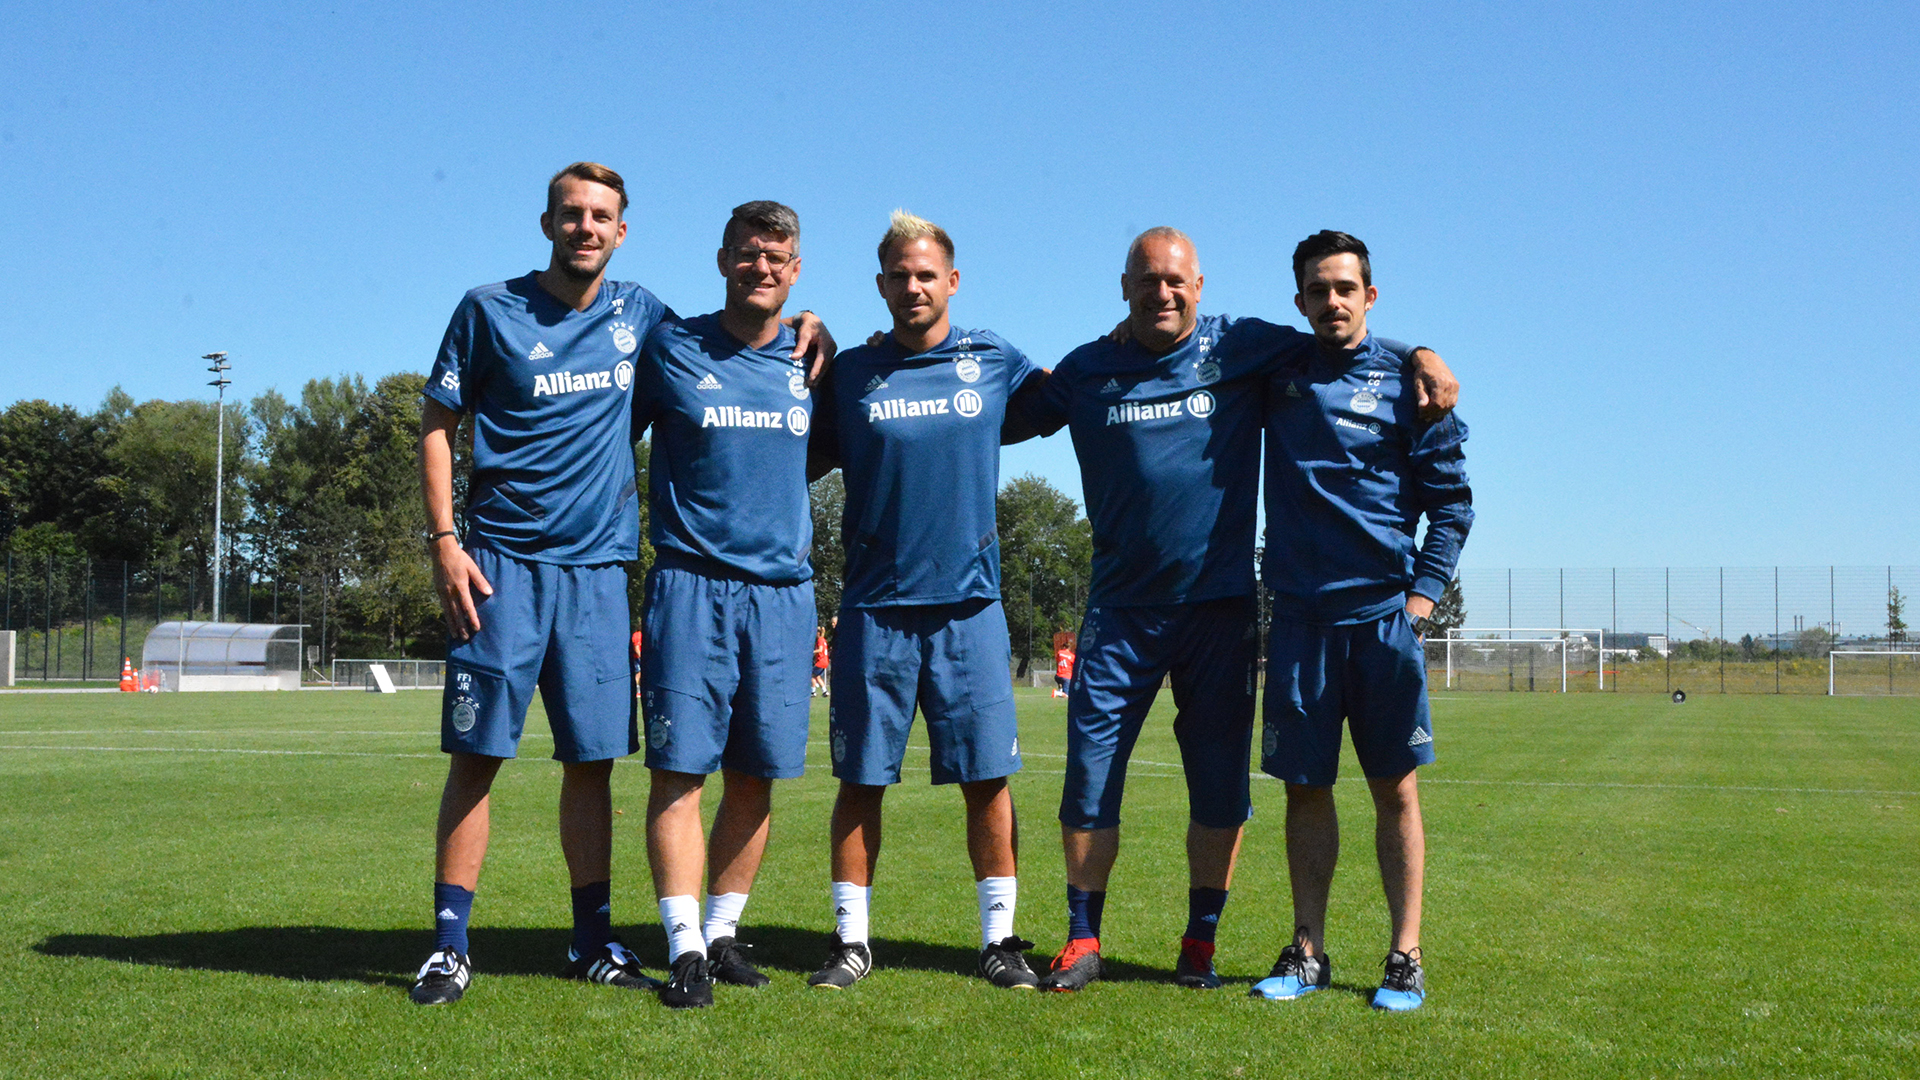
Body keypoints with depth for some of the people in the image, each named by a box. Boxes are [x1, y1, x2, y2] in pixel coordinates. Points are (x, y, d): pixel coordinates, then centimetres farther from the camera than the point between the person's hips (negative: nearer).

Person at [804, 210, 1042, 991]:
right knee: (861, 779, 3)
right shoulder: (848, 373, 7)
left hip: (969, 604, 0)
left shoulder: (994, 361, 7)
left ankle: (999, 937, 11)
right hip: (874, 605, 0)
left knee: (987, 776, 0)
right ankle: (851, 938, 14)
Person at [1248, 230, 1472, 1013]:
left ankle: (1405, 957, 7)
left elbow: (1452, 500, 4)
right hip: (1300, 614, 2)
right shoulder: (1276, 375, 9)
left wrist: (1425, 590, -6)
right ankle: (1307, 951, 16)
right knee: (1305, 787, 6)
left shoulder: (1405, 381, 3)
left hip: (1383, 611, -2)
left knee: (1395, 788, 0)